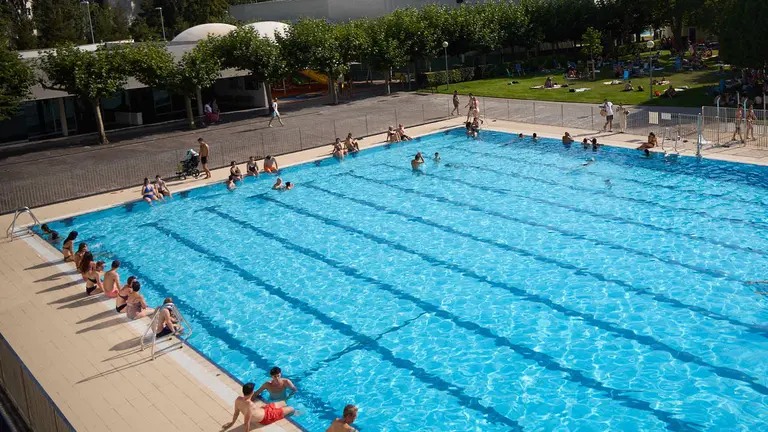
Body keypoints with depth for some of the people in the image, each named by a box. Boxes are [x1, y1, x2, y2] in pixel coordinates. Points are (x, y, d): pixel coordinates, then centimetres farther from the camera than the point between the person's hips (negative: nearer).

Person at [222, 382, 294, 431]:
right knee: (291, 409, 11)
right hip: (266, 418, -7)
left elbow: (236, 412, -5)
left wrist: (232, 423, 11)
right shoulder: (249, 405, -44)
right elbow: (247, 423, -37)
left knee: (283, 403, 25)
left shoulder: (238, 399, -22)